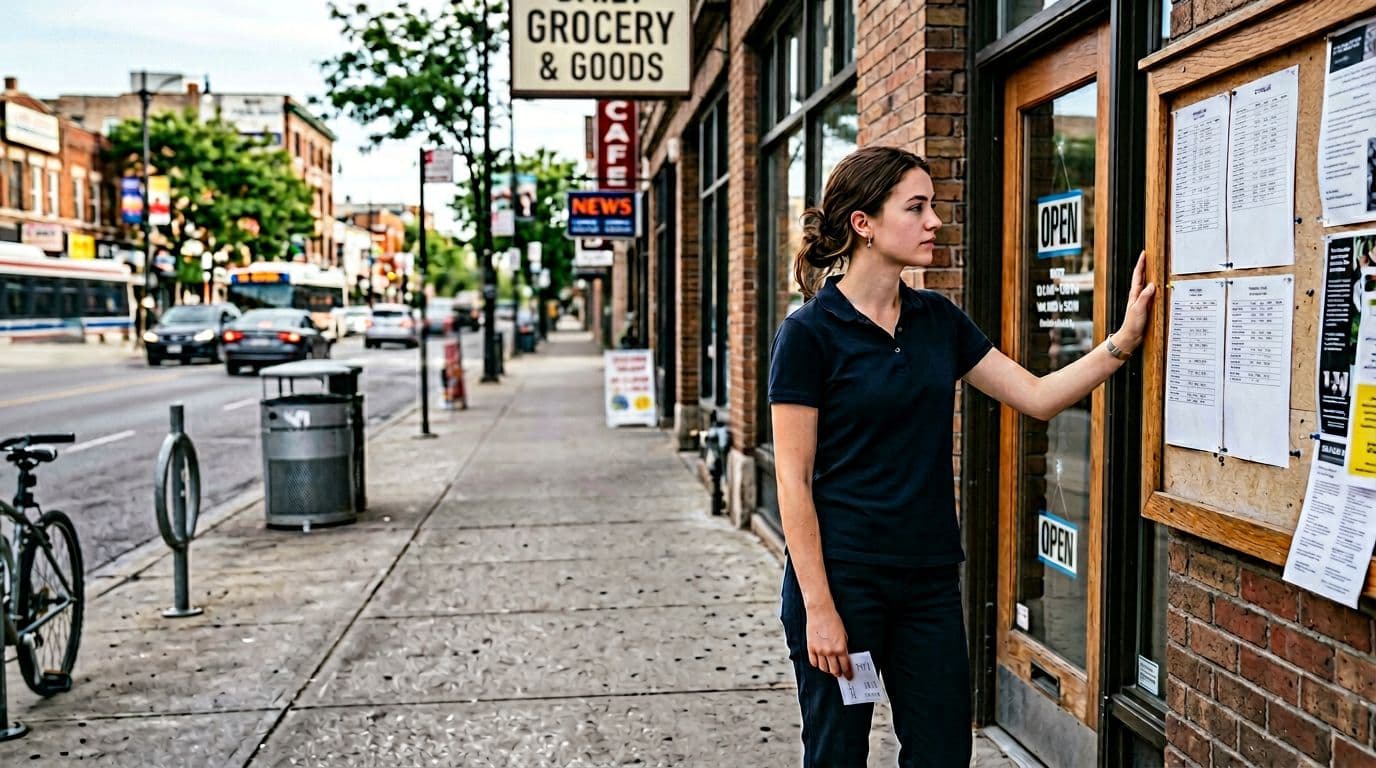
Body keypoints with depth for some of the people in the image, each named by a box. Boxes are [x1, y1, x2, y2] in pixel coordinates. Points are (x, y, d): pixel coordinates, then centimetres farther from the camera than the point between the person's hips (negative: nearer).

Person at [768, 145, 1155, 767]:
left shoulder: (938, 320, 7)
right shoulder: (810, 333, -12)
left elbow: (1038, 397, 8)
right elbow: (793, 480, -13)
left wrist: (1124, 340, -3)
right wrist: (818, 607, -15)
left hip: (930, 580, 6)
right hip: (842, 577, -5)